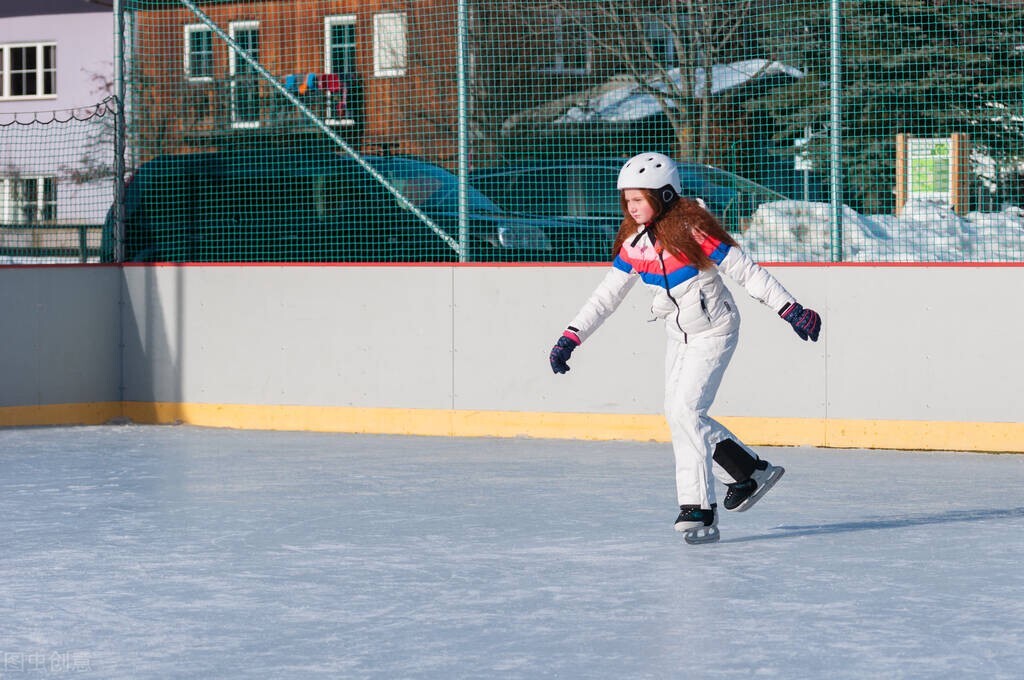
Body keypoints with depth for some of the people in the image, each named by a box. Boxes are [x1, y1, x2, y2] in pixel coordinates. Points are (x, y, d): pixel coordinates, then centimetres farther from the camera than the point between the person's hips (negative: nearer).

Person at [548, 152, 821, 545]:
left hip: (714, 332, -8)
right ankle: (752, 472, 22)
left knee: (685, 412, -18)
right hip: (679, 336, 8)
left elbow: (746, 272, -16)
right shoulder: (634, 244, 1)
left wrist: (790, 310, -16)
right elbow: (606, 296, 7)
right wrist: (570, 337, 1)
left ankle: (698, 510, -14)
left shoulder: (693, 230, -20)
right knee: (678, 414, 7)